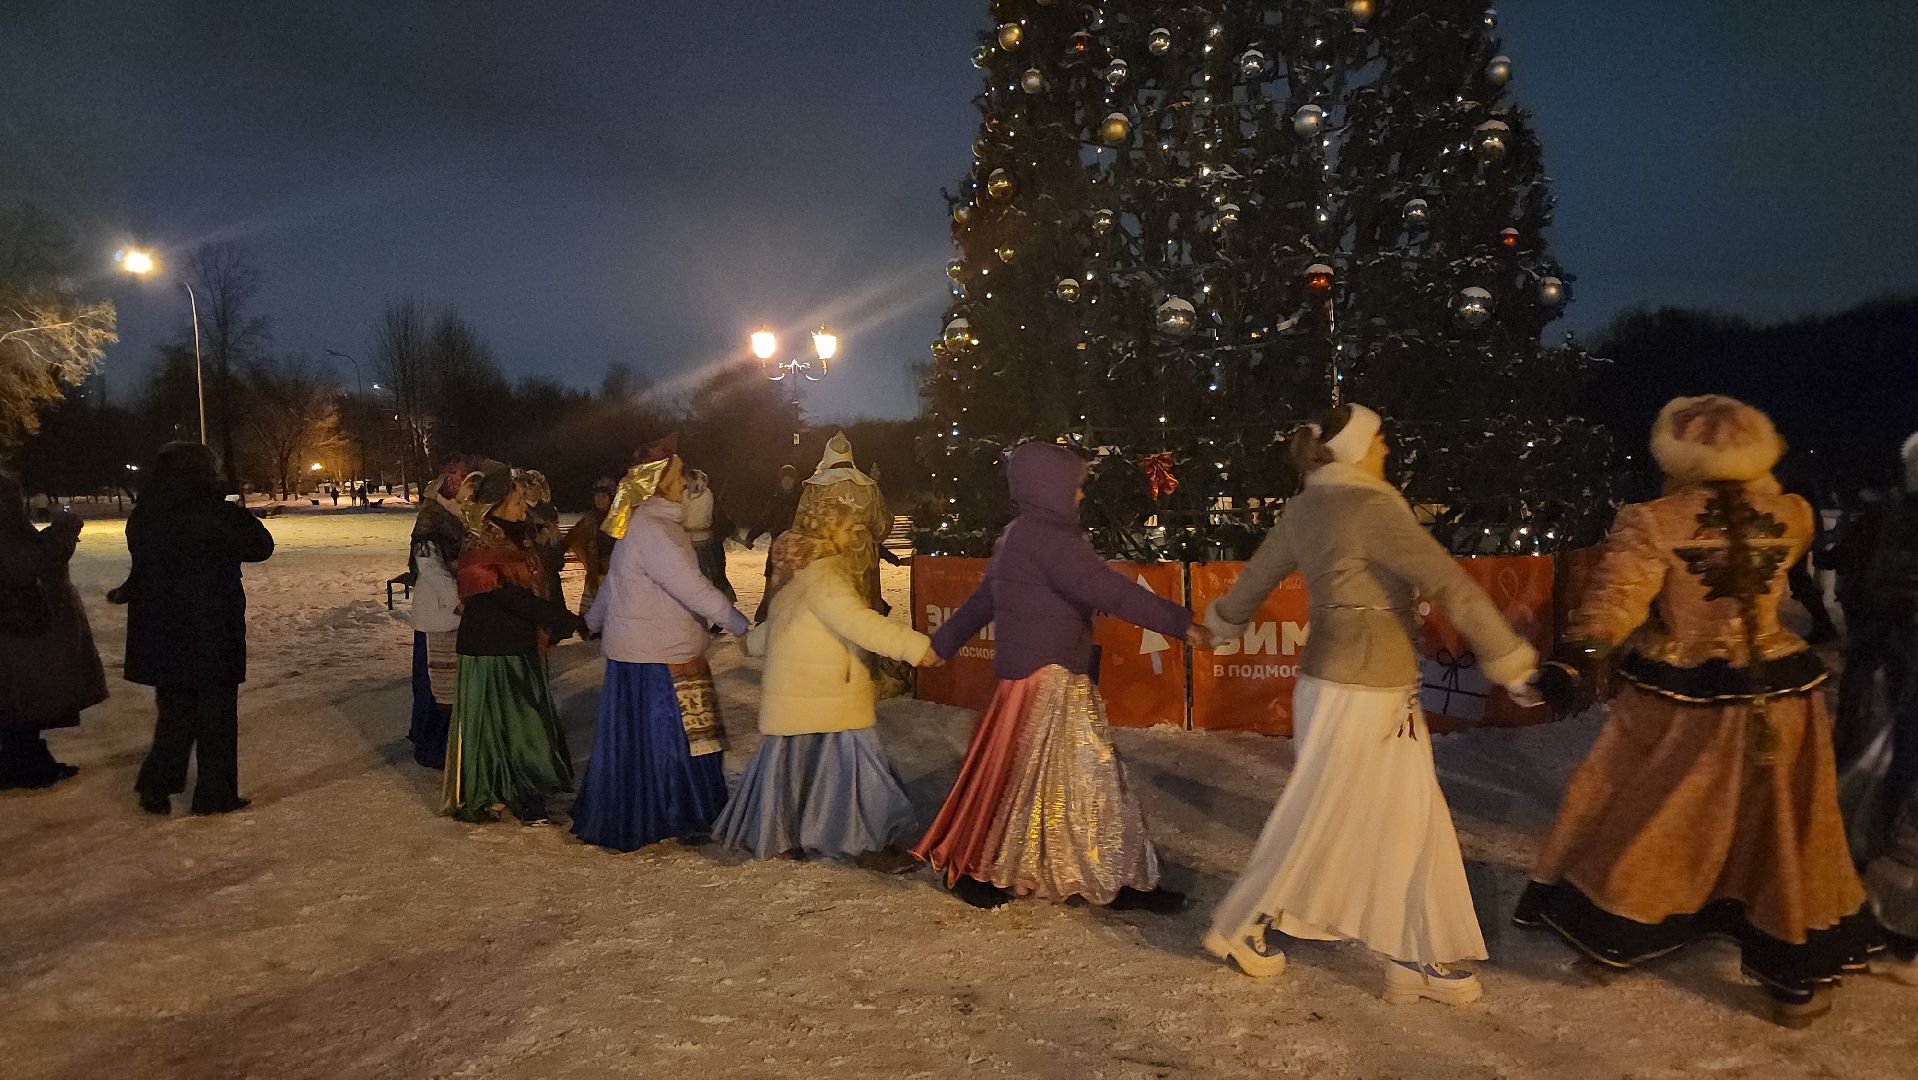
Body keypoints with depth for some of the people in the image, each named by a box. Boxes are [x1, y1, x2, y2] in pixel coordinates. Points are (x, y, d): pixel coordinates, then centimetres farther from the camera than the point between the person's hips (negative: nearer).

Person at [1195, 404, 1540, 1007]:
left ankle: (1418, 956, 24)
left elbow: (1256, 577, 19)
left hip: (1334, 680, 8)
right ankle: (1242, 929, 21)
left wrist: (1224, 624, 37)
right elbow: (1450, 585, -22)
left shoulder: (1303, 511, 6)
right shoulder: (1370, 508, -18)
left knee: (1411, 820, 15)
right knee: (1319, 822, 6)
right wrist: (1511, 662, -17)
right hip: (1364, 693, -8)